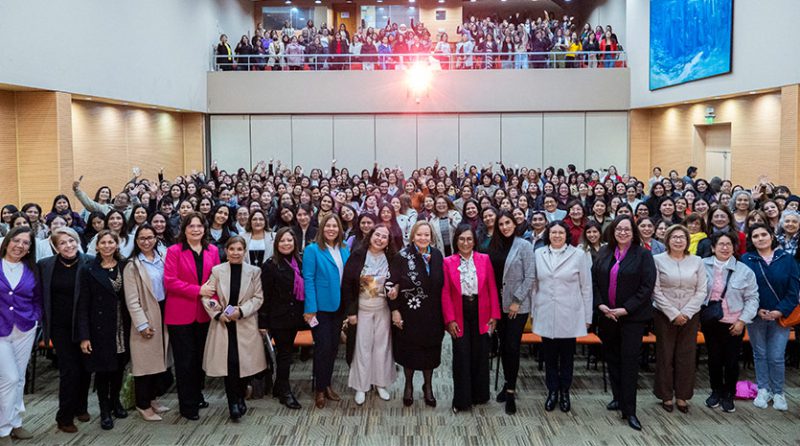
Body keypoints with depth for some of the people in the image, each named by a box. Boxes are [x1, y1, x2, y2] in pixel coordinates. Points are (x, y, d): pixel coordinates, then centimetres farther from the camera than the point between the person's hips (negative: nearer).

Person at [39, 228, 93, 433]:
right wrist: (44, 327, 2)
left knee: (84, 368, 10)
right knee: (69, 370, -3)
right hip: (60, 326, 0)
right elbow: (41, 297, 5)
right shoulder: (45, 265, 0)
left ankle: (81, 407, 31)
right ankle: (64, 417, 11)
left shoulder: (90, 263, -6)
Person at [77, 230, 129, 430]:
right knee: (102, 368, 4)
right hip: (100, 327, -2)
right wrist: (84, 335, -11)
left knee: (119, 366, 12)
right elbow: (83, 305, -6)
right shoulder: (89, 270, -5)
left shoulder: (124, 267, 2)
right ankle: (105, 410, 17)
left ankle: (115, 401, 33)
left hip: (122, 326, 3)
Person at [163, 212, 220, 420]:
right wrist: (198, 290, -18)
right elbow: (170, 282, -12)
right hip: (180, 314, -4)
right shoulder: (174, 251, -5)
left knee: (200, 358, 14)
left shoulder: (212, 250, 7)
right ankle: (187, 405, 14)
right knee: (185, 361, 3)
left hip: (204, 313, 4)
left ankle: (197, 396, 32)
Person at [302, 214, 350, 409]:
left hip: (338, 306, 5)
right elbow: (308, 280, -12)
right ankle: (319, 389, 13)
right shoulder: (312, 250, -9)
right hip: (320, 307, -5)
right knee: (322, 347, -1)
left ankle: (327, 384, 26)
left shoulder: (344, 250, 8)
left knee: (333, 346, 12)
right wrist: (310, 309, -17)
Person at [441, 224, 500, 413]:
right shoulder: (448, 262, -2)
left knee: (480, 355, 9)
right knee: (461, 356, 2)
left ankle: (479, 394, 26)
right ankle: (461, 399, 13)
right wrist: (450, 319, -9)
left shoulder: (484, 259, 2)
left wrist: (494, 315, -3)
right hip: (460, 315, -1)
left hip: (481, 314, 1)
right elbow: (445, 293, -3)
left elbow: (492, 289, 2)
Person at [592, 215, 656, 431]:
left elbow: (647, 286, -10)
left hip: (632, 316, -4)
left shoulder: (643, 255, -5)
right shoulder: (604, 253, 7)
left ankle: (629, 409, 1)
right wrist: (600, 304, -6)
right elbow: (594, 280, 7)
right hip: (606, 315, 4)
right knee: (612, 358, 12)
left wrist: (626, 309, -14)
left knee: (629, 361, -4)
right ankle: (618, 398, 28)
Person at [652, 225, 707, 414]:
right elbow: (656, 291, -6)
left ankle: (682, 396, 17)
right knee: (665, 356, 3)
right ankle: (666, 396, 15)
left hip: (690, 316, 2)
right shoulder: (658, 260, -2)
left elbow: (701, 291, 2)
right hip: (665, 315, -2)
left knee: (687, 357, 5)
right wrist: (673, 313, -11)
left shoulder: (696, 261, 5)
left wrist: (686, 313, -9)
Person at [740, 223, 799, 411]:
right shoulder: (746, 259, -2)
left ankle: (778, 392, 17)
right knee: (760, 354, 10)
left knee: (776, 357, 0)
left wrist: (781, 311, -11)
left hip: (780, 316, 0)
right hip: (756, 316, 0)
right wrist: (757, 310, -12)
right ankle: (763, 390, 23)